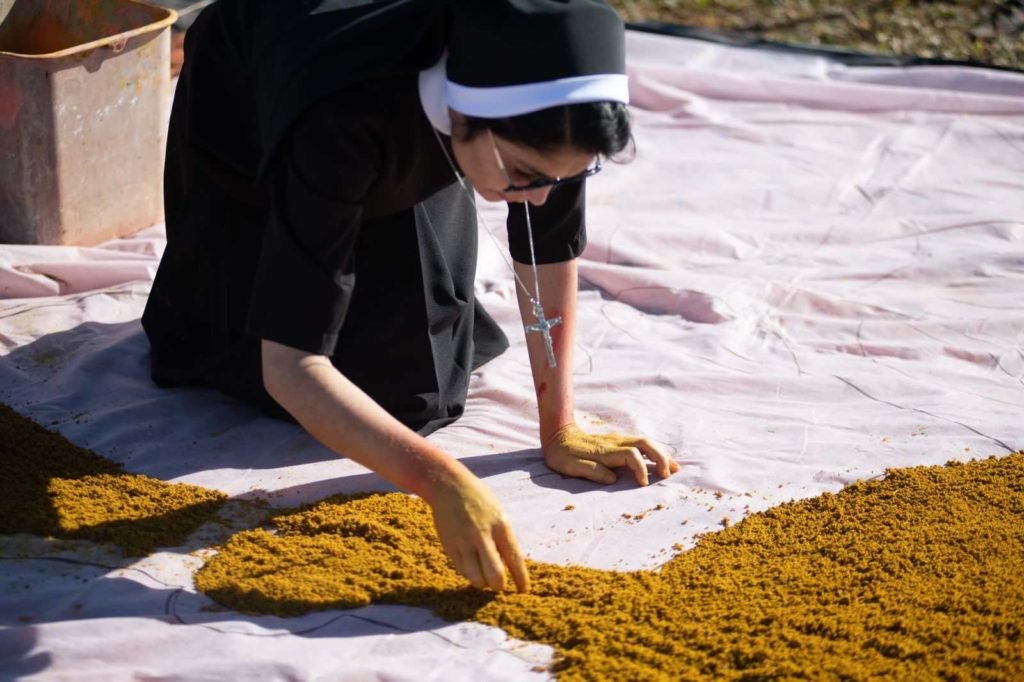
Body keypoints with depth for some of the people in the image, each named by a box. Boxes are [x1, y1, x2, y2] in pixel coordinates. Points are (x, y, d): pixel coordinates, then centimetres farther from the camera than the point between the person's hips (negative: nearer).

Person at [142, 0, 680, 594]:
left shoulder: (545, 108, -37)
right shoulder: (340, 124, -49)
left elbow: (553, 250, -19)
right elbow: (290, 366, -49)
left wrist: (559, 429, -18)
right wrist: (443, 482, -57)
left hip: (410, 144, 3)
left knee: (414, 380, -4)